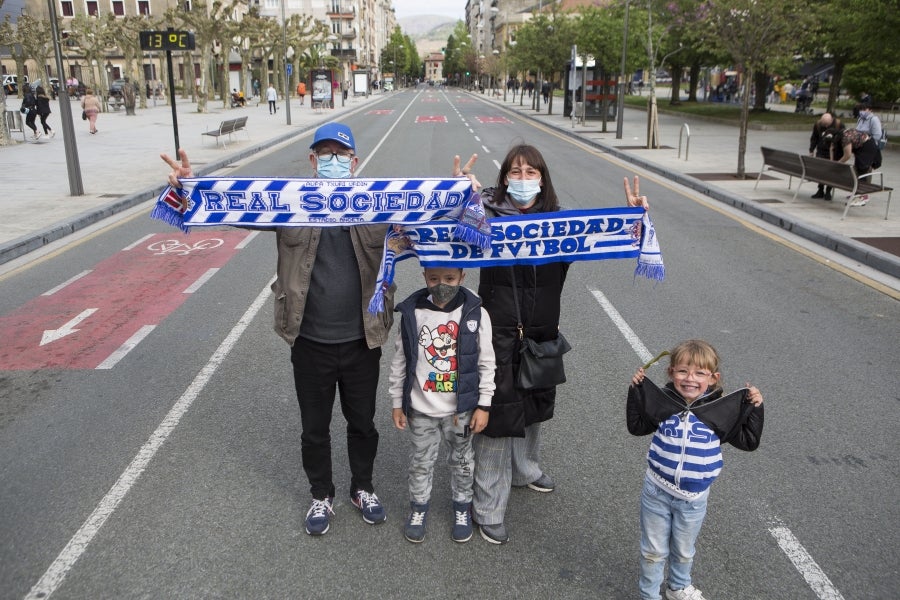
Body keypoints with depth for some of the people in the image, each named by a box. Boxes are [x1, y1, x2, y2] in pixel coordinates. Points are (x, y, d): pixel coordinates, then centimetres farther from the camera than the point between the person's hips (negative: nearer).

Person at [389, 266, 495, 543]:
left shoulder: (475, 313, -12)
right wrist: (397, 403, 2)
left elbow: (486, 362, -5)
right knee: (420, 462, 16)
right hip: (421, 409, 1)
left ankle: (462, 507, 40)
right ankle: (419, 507, 38)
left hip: (461, 408, 0)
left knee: (462, 461, 18)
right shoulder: (411, 313, -10)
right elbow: (400, 361, -1)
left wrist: (483, 405, -4)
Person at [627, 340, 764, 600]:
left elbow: (748, 441, -3)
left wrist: (755, 408, -14)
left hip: (693, 498, 1)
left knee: (684, 550, 25)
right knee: (654, 551, 15)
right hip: (656, 492, -1)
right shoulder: (662, 402, -11)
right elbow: (636, 427, 1)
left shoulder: (721, 411, -11)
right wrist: (635, 391, -8)